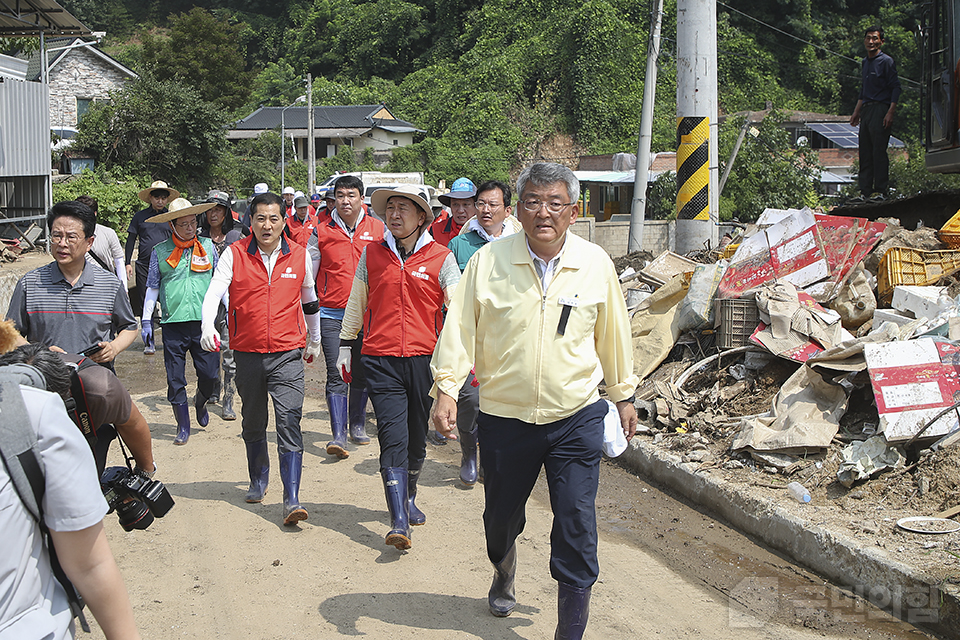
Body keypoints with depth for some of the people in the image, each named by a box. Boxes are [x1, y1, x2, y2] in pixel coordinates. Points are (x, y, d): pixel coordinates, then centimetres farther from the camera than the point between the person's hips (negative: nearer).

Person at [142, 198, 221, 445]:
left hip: (204, 322, 1)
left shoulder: (208, 246, 7)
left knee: (210, 374, 0)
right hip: (173, 324, 0)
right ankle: (183, 426, 15)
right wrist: (146, 320, 7)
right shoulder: (161, 251, 4)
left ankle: (200, 403, 32)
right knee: (175, 378, 1)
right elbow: (152, 287, 10)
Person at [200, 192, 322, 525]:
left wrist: (314, 340, 27)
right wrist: (208, 326, -34)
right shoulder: (235, 254, -2)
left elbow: (309, 300, 17)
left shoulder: (300, 255, 2)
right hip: (247, 353, 1)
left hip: (288, 354, -1)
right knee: (253, 423, 16)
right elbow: (214, 292, -15)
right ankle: (258, 481, 39)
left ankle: (291, 500, -12)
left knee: (289, 423, -12)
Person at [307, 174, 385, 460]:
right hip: (331, 314, -1)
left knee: (361, 372, 11)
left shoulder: (377, 229, 4)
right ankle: (338, 435, -9)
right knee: (336, 374, -8)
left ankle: (357, 425, 27)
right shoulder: (321, 231, 3)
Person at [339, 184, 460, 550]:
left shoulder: (440, 257, 2)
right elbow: (356, 302, 17)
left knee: (417, 438, 13)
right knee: (393, 438, -9)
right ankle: (399, 522, -9)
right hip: (380, 359, 0)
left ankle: (408, 499, 37)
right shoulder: (372, 254, 7)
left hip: (424, 359, 0)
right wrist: (346, 345, 18)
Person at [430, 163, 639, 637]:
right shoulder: (488, 261, -7)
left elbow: (613, 334, 9)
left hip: (576, 419, 0)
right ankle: (503, 577, 51)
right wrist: (446, 388, -11)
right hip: (504, 418, 1)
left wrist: (624, 396, 17)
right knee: (501, 516, 18)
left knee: (577, 527, -3)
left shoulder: (596, 263, -3)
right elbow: (460, 328, -3)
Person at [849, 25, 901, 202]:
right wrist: (856, 112, 24)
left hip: (880, 109, -7)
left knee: (879, 151, -10)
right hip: (866, 110, 7)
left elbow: (896, 88, -6)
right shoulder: (865, 62, 20)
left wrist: (890, 113, -16)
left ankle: (880, 190, -9)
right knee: (865, 152, 4)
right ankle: (865, 191, 6)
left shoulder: (886, 61, -2)